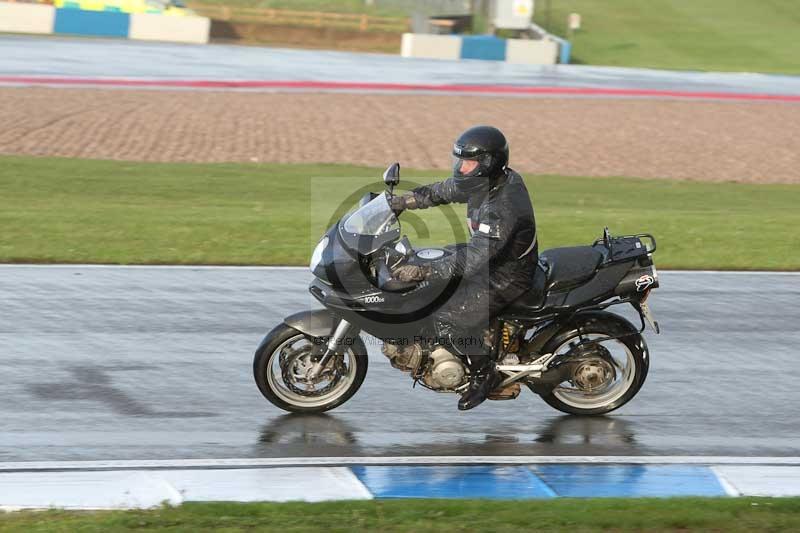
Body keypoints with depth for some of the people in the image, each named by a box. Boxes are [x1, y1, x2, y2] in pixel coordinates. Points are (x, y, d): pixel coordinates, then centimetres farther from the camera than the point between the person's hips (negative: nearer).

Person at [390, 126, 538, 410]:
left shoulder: (503, 207, -36)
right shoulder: (489, 181, -6)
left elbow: (472, 259, -38)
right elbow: (440, 191, 6)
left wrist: (420, 271, -38)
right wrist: (395, 202, -4)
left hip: (505, 277, -10)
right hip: (488, 257, 10)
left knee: (448, 321, -19)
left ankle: (484, 374, 3)